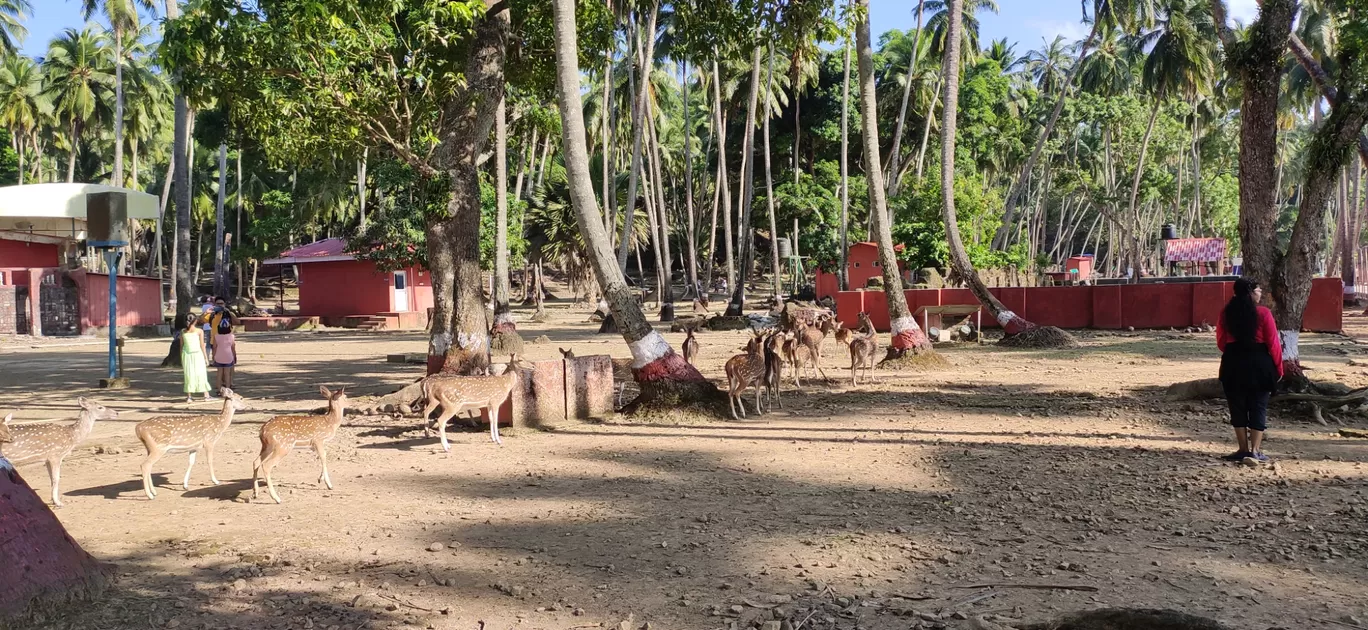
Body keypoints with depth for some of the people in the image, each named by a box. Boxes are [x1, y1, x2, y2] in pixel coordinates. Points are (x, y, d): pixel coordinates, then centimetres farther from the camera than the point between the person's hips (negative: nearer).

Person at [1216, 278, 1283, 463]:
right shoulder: (1263, 313, -9)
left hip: (1233, 364, 3)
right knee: (1258, 408, 6)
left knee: (1238, 407, 10)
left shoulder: (1226, 314, 1)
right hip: (1259, 364, -2)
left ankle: (1243, 450, 13)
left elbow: (1221, 342, 8)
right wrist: (1278, 367, 2)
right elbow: (1273, 343, -8)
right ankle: (1255, 451, 4)